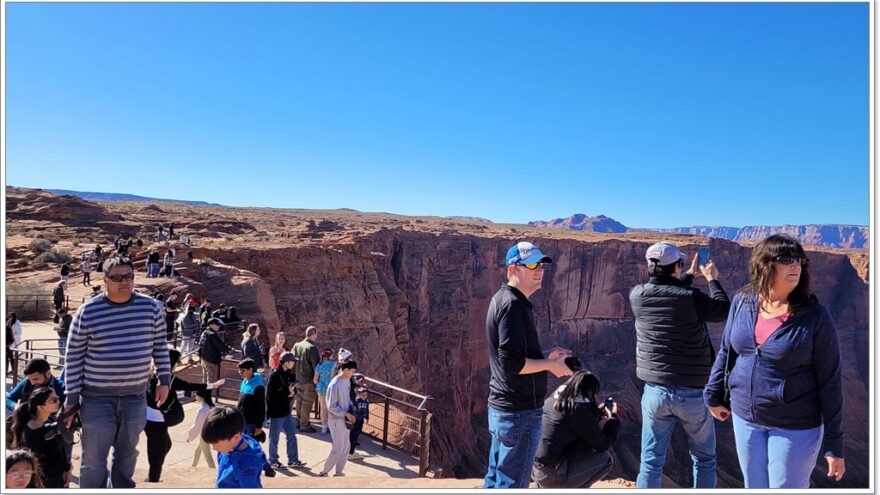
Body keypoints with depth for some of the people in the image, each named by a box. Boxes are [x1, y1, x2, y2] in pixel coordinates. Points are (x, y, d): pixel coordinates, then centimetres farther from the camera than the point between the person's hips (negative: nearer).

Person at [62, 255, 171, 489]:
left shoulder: (151, 307, -3)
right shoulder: (88, 312, -9)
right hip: (97, 397, -2)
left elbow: (160, 345, 8)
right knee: (94, 460, 6)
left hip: (135, 396, 2)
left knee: (127, 455, 19)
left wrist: (164, 380, 6)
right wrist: (72, 396, -3)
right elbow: (74, 356, -2)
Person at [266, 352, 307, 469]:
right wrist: (287, 392, -18)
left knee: (291, 435, 13)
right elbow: (270, 396, -23)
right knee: (274, 438, 9)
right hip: (276, 412, -8)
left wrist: (291, 391, -8)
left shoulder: (288, 374, 3)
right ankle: (272, 461, 25)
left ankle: (293, 460, 24)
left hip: (286, 411, 8)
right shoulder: (274, 375, -20)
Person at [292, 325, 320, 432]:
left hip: (298, 378, 7)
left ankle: (299, 421, 32)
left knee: (299, 400, 20)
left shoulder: (297, 345, 2)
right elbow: (316, 365, -19)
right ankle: (304, 425, 9)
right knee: (307, 403, 3)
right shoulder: (312, 348, -20)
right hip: (309, 380, -7)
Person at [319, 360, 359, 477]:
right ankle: (324, 472, 18)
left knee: (346, 447, 13)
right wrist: (346, 413, -21)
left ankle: (338, 473, 25)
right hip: (336, 421, -8)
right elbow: (331, 406, -21)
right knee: (338, 449, -1)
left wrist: (352, 408, 0)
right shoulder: (334, 385, -23)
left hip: (345, 419, 8)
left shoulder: (347, 381, 4)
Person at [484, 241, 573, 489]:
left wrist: (546, 356, 9)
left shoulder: (502, 300, 13)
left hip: (500, 408, 10)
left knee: (495, 479, 19)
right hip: (520, 412, -10)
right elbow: (512, 363, -25)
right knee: (512, 483, 2)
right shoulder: (513, 304, -18)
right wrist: (551, 364, -13)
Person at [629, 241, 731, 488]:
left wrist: (690, 275, 26)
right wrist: (712, 279, 14)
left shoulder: (637, 295, -5)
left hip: (655, 391, 3)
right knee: (704, 459, 20)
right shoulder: (691, 297, -18)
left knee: (651, 462, 10)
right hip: (693, 393, -2)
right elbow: (724, 310, 1)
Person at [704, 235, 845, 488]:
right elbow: (727, 351, 7)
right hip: (745, 418, 4)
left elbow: (830, 382, -11)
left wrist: (834, 445, -9)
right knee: (754, 486, 20)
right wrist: (714, 396, 11)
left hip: (795, 427, -4)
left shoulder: (815, 316, -15)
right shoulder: (743, 302, -5)